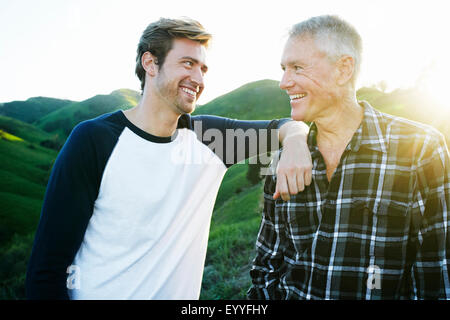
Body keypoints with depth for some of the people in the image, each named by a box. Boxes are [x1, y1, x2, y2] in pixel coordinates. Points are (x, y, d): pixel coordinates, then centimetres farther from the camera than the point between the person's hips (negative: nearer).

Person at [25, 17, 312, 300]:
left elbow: (282, 126, 2)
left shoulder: (208, 137, -5)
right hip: (100, 293, -4)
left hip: (179, 292, 5)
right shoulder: (94, 139, -17)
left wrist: (294, 138, -20)